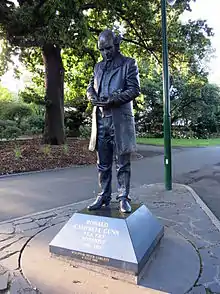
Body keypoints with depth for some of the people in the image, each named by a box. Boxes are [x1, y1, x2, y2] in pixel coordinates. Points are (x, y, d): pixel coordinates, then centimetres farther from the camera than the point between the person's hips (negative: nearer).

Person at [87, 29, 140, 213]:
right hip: (101, 120, 5)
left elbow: (134, 89, -4)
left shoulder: (129, 63, 5)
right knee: (103, 163, 9)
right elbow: (91, 86, 20)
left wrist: (112, 100, -16)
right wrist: (92, 96, -4)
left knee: (123, 163, 1)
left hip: (120, 120, -5)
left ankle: (124, 198, 11)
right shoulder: (98, 66, 21)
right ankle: (104, 197, 19)